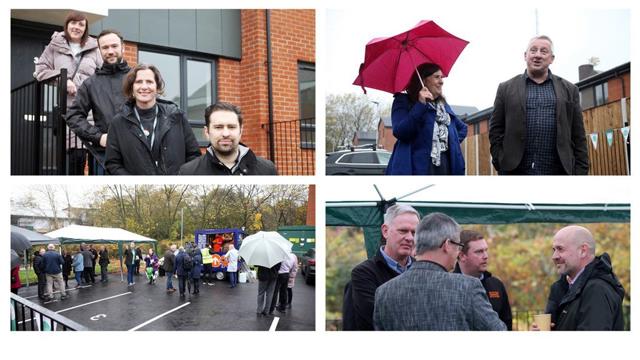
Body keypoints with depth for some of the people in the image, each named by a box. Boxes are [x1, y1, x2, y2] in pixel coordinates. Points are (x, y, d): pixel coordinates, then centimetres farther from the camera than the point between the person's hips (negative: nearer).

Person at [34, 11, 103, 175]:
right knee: (67, 154, -7)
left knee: (80, 152, -5)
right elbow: (40, 69, 8)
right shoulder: (55, 45, 12)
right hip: (63, 107, -1)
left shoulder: (93, 49, 14)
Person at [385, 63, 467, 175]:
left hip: (444, 164, 6)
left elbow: (462, 127, 38)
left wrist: (453, 143, 17)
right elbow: (399, 132, -13)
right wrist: (420, 105, -17)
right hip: (416, 166, -6)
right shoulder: (403, 101, 4)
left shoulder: (443, 105, 23)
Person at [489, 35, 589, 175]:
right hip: (515, 170, -1)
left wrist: (581, 170, 1)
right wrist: (501, 164, -3)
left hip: (558, 171, 1)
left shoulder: (569, 90, 12)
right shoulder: (506, 88, 10)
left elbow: (578, 136, 10)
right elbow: (495, 130, 8)